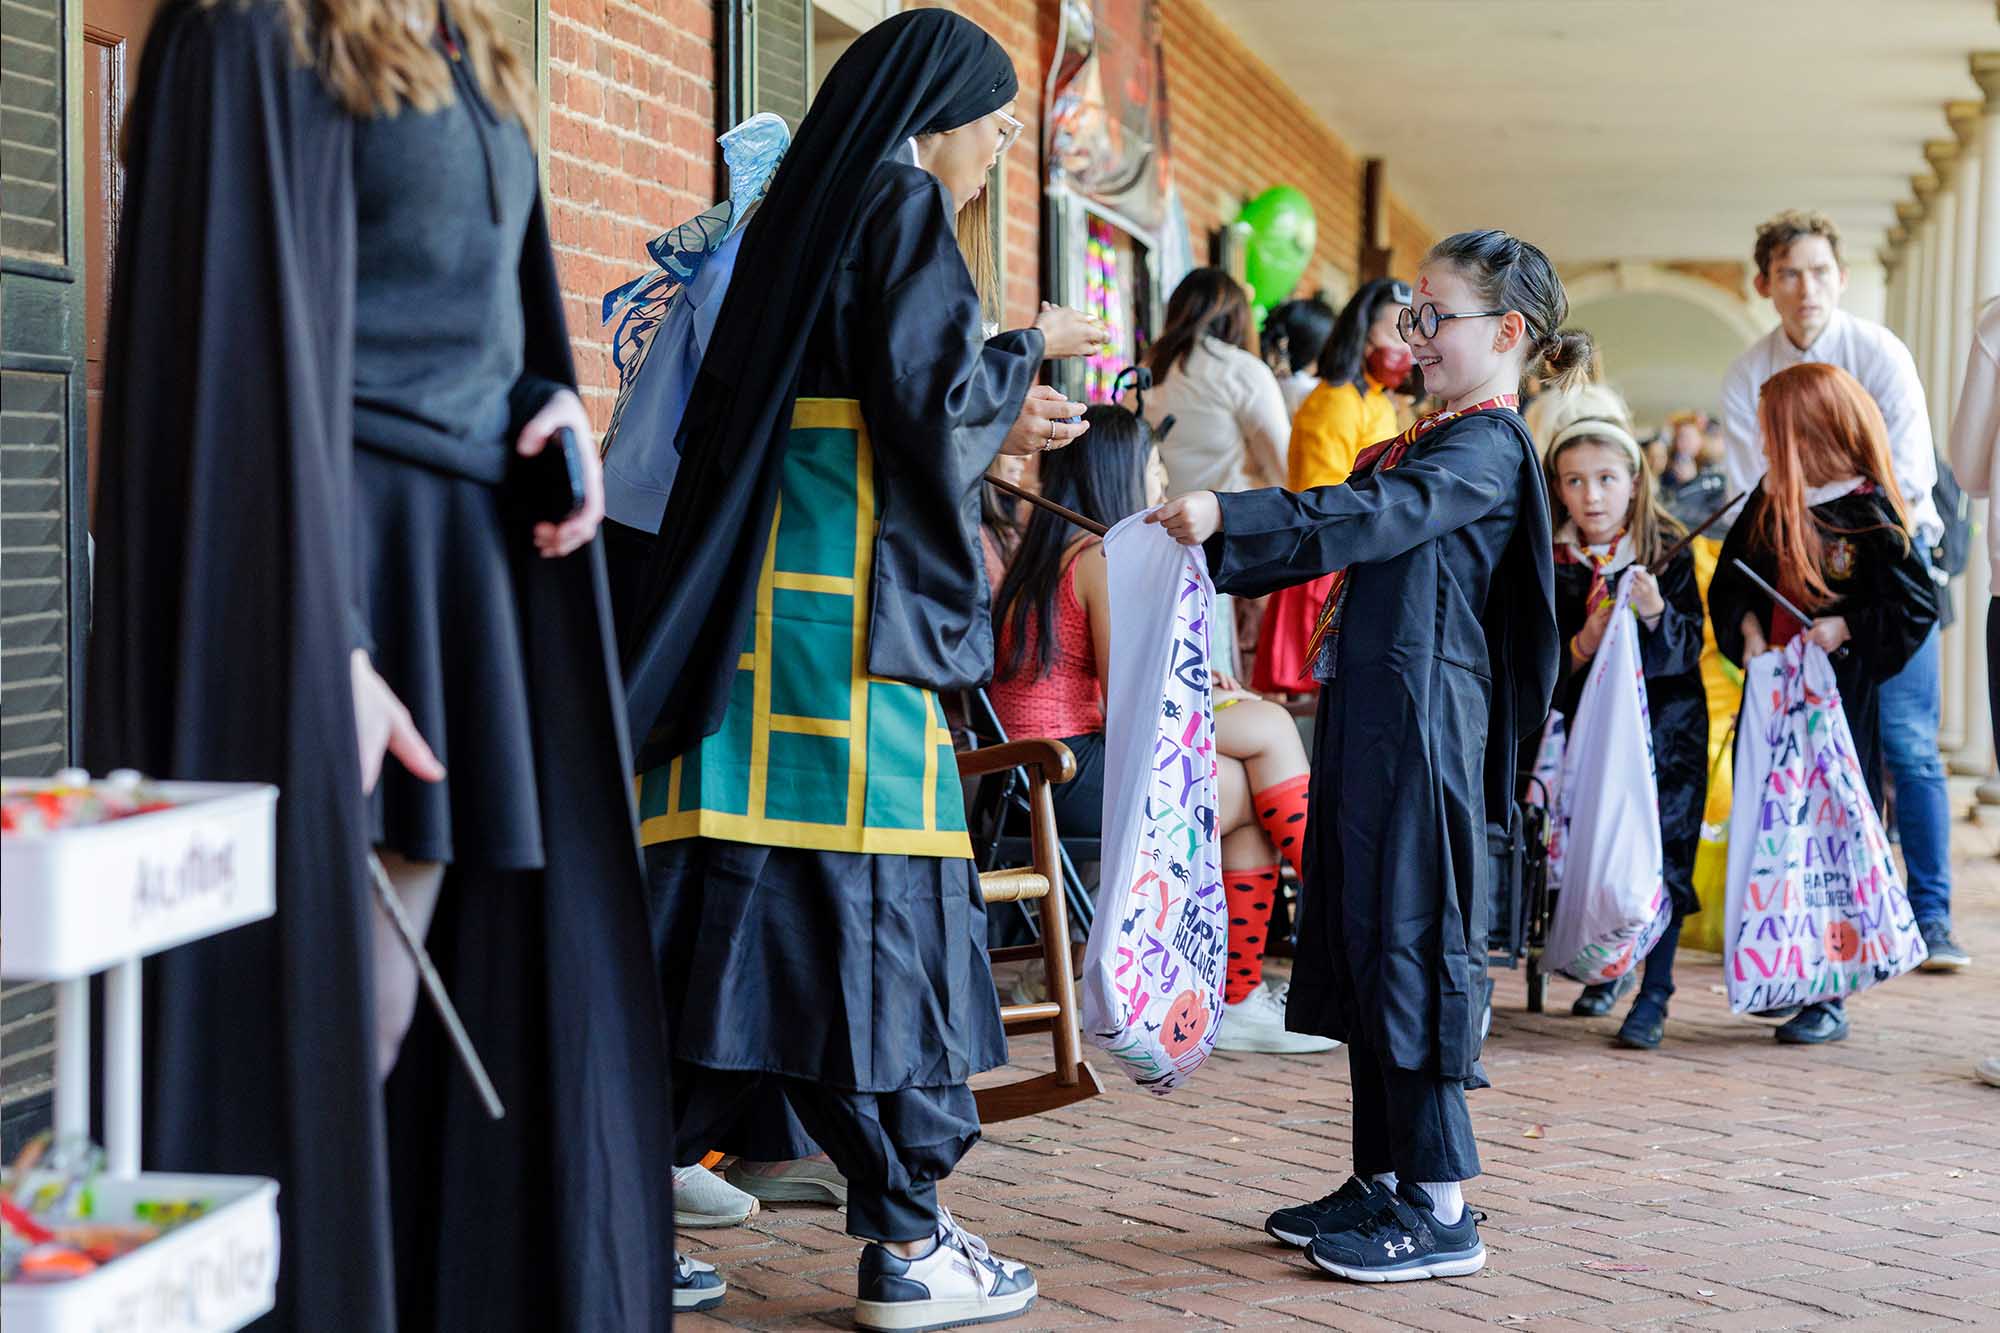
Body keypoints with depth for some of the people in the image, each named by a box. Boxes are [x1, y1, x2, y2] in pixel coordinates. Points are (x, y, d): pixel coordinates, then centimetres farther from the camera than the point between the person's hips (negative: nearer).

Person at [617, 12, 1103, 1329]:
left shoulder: (815, 210, 22)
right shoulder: (902, 207, -4)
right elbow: (927, 393, -15)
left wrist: (995, 421, 25)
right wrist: (1028, 349, 4)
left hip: (756, 603, 9)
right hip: (851, 600, -9)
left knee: (741, 897, 8)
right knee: (879, 900, -4)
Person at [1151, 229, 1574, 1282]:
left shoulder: (1487, 447, -9)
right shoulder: (1413, 446, 21)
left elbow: (1370, 520, -25)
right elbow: (1338, 533, 27)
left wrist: (1229, 514, -33)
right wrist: (1213, 549, 17)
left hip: (1422, 722, -10)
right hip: (1367, 715, 10)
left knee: (1409, 942, -8)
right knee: (1358, 939, 12)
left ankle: (1442, 1210, -3)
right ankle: (1384, 1181, 21)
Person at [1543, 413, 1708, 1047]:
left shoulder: (1669, 554, -7)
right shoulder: (1553, 563, -2)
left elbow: (1689, 649, -11)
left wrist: (1657, 613, -29)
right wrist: (1581, 645, -19)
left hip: (1665, 721, -3)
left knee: (1663, 848, -9)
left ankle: (1654, 992, -3)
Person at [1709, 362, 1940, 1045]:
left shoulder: (1872, 513, -9)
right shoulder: (1770, 500, 8)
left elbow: (1917, 605, -7)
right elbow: (1731, 579, 14)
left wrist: (1844, 629, -17)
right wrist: (1749, 630, -3)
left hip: (1841, 699, -6)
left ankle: (1828, 996, 1)